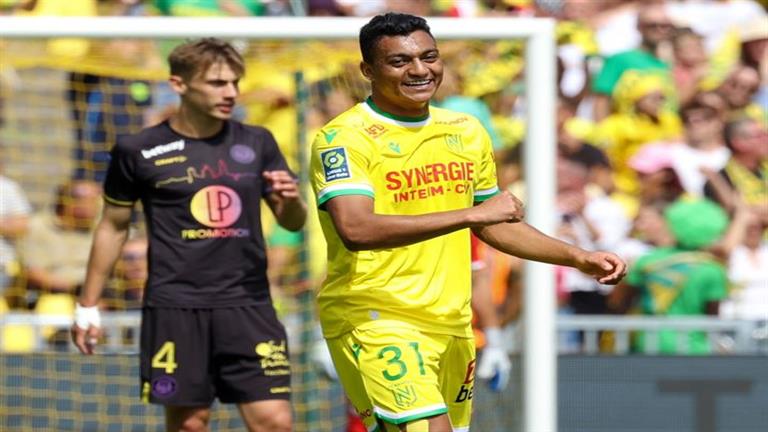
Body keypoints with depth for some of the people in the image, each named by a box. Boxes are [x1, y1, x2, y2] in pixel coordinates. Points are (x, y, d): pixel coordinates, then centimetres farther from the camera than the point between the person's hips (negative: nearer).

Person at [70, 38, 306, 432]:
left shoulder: (256, 144, 8)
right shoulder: (139, 152, 0)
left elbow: (293, 222, 15)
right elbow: (113, 227, 10)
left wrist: (290, 200, -9)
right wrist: (88, 306, 11)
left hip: (248, 306, 2)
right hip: (175, 308, -2)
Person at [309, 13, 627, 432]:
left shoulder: (466, 131, 12)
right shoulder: (344, 138, -11)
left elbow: (490, 224, 26)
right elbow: (356, 229, -27)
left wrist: (579, 258, 17)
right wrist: (470, 213, -28)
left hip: (451, 322, 7)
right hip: (375, 322, -7)